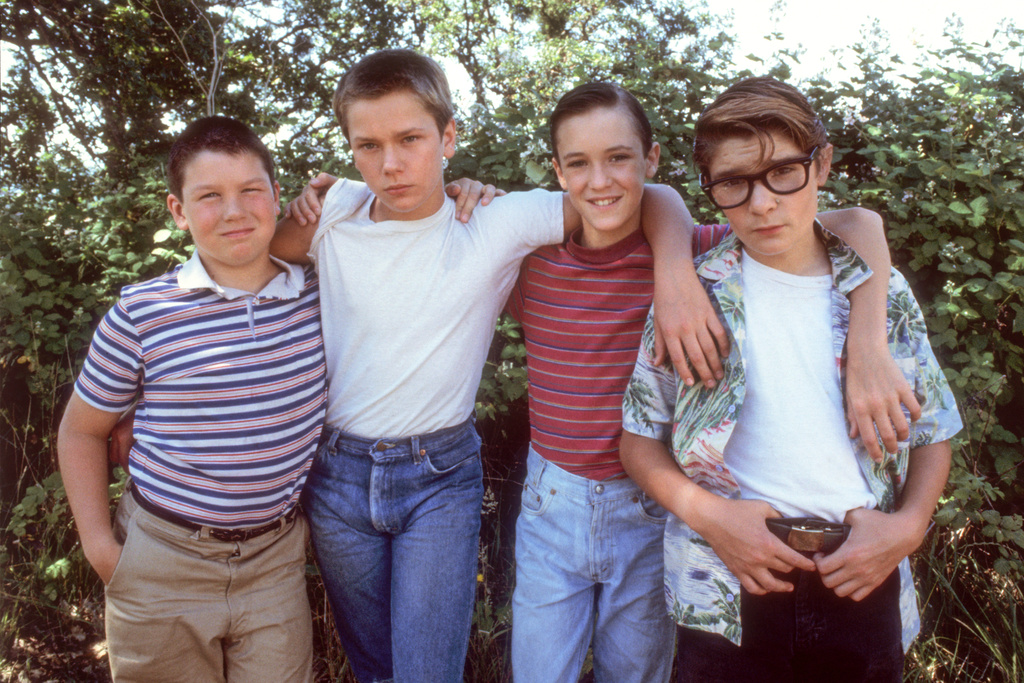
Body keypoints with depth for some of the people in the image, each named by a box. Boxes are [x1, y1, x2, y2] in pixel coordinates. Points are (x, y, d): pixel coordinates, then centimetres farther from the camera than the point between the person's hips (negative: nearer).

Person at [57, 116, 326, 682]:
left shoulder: (317, 294, -4)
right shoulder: (141, 315, -11)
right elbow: (81, 430, 2)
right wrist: (99, 545, -1)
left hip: (275, 561, 2)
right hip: (162, 566, -1)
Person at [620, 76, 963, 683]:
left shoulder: (884, 293, 2)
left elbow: (932, 433, 11)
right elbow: (640, 437, 1)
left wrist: (908, 525, -5)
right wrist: (706, 512, -14)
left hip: (863, 584, 2)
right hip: (728, 592, -1)